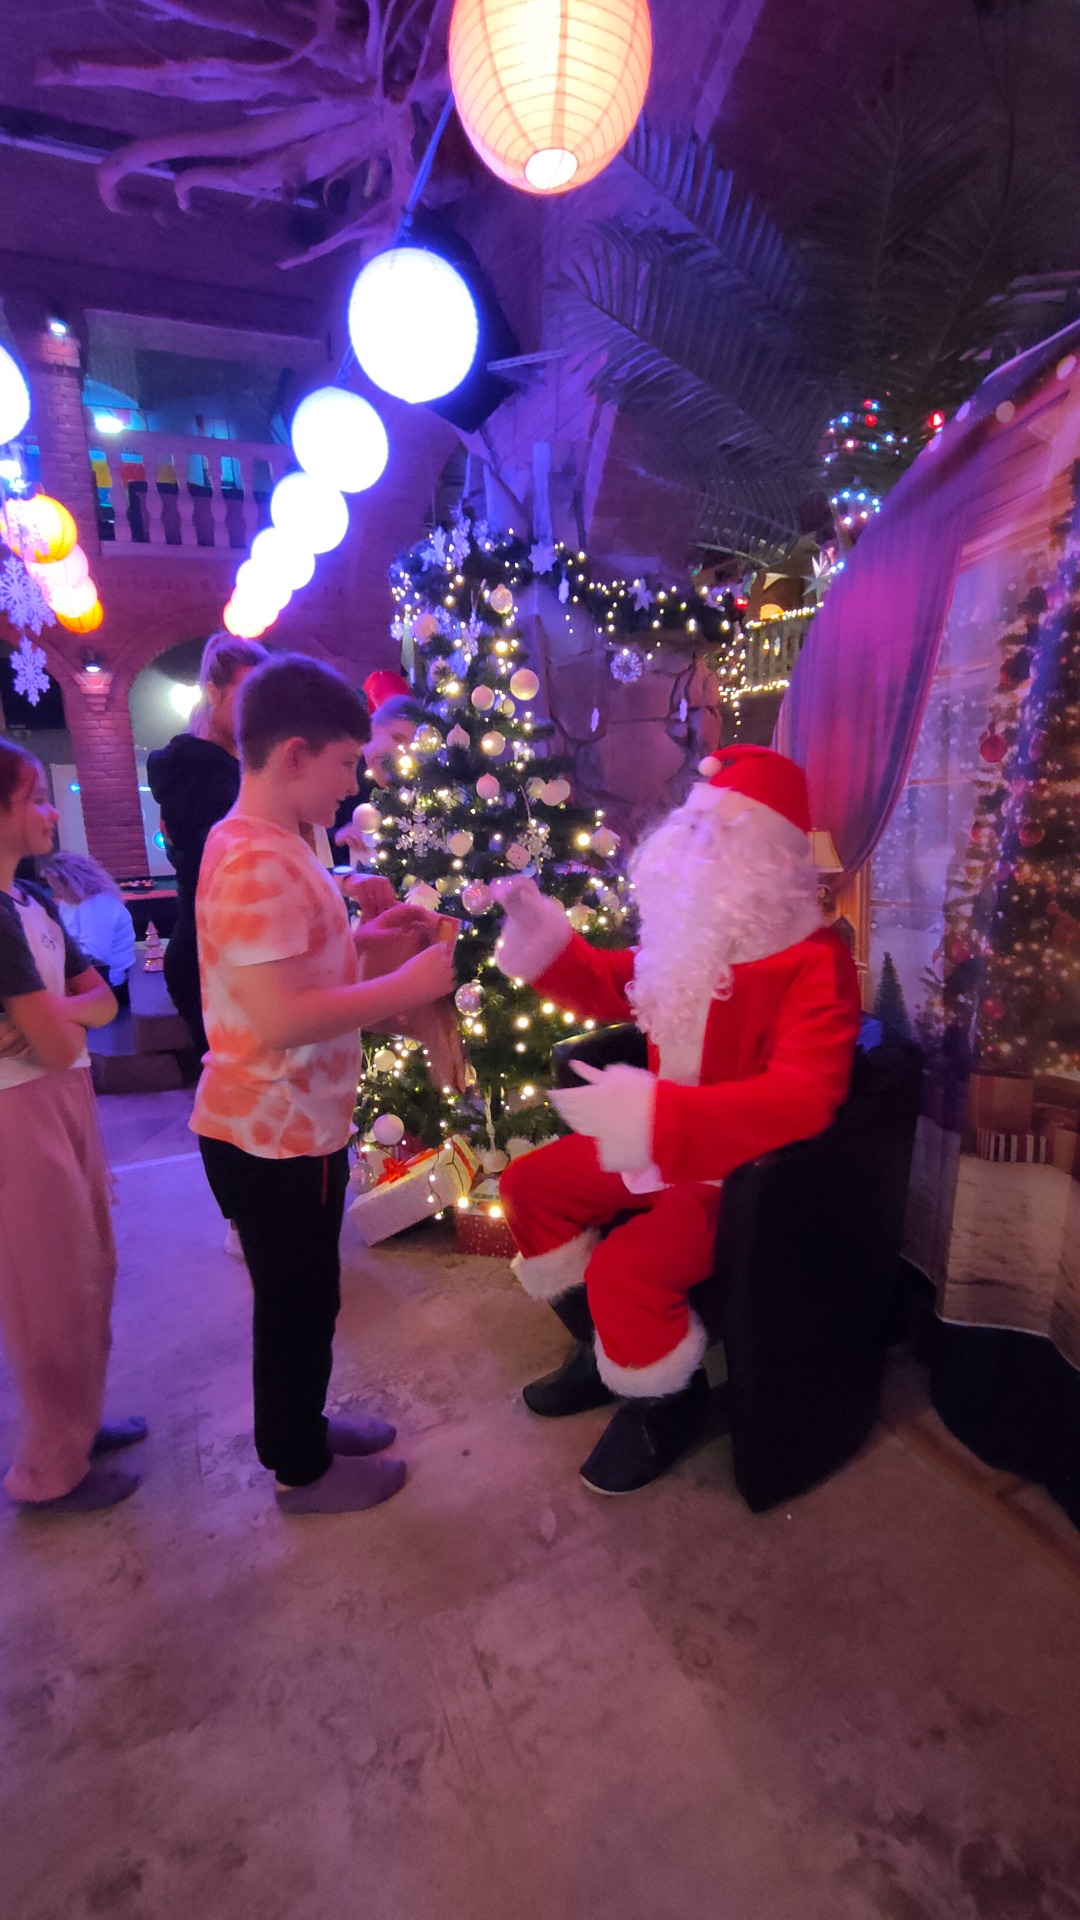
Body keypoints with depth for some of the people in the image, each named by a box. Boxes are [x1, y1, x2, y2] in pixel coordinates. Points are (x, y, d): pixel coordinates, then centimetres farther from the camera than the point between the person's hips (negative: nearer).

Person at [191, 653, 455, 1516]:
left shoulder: (269, 848, 7)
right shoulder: (255, 864, -25)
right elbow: (280, 1018, -31)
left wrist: (363, 937, 6)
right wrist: (407, 985, -23)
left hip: (294, 1124, 9)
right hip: (272, 1137, -9)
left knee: (305, 1297, 25)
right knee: (296, 1304, 12)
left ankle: (302, 1424, 46)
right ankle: (302, 1469, 35)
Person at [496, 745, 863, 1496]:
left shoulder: (814, 960, -24)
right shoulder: (689, 935, 1)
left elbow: (803, 1097, -36)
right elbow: (611, 987, 16)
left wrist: (656, 1115, -46)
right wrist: (544, 934, 0)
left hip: (749, 1169, -8)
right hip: (664, 1146, 9)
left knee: (625, 1268, -27)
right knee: (531, 1184, 10)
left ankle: (670, 1403, 9)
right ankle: (605, 1347, 27)